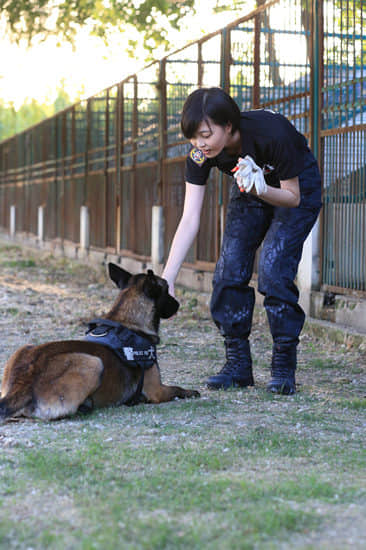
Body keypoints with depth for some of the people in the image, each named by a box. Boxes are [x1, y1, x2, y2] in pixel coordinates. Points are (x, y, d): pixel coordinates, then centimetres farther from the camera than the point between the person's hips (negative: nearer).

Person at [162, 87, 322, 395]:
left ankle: (284, 366, -10)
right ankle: (238, 364, 3)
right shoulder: (201, 153, -25)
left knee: (273, 270, -20)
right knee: (229, 270, -8)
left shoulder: (272, 134, -38)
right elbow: (190, 219, -26)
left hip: (296, 185, -4)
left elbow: (293, 197, -24)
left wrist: (262, 189, -45)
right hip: (249, 192, 5)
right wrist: (167, 278, -34)